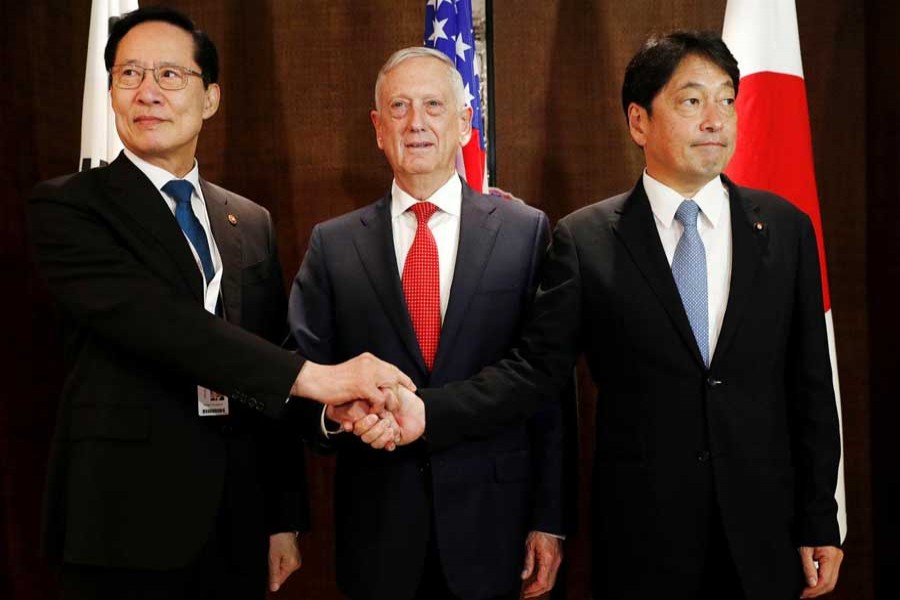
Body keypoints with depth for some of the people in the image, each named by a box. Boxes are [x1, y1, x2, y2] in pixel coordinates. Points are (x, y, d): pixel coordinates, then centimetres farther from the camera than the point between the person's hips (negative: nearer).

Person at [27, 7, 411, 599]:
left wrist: (286, 518, 7)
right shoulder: (68, 207, -5)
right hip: (129, 524, -4)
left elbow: (273, 390, 9)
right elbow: (150, 320, -21)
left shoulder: (253, 223, 9)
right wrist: (310, 374, -26)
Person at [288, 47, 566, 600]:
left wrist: (549, 520, -3)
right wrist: (336, 411, -19)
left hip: (495, 526, -1)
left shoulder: (527, 232, -2)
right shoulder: (333, 244, 2)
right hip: (378, 531, 1)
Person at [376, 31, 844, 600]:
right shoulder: (585, 239, -5)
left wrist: (820, 521, 4)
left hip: (764, 534, 2)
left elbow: (810, 385, 3)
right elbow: (535, 366, -8)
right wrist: (426, 412, -23)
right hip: (641, 538, -2)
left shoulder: (785, 227, 1)